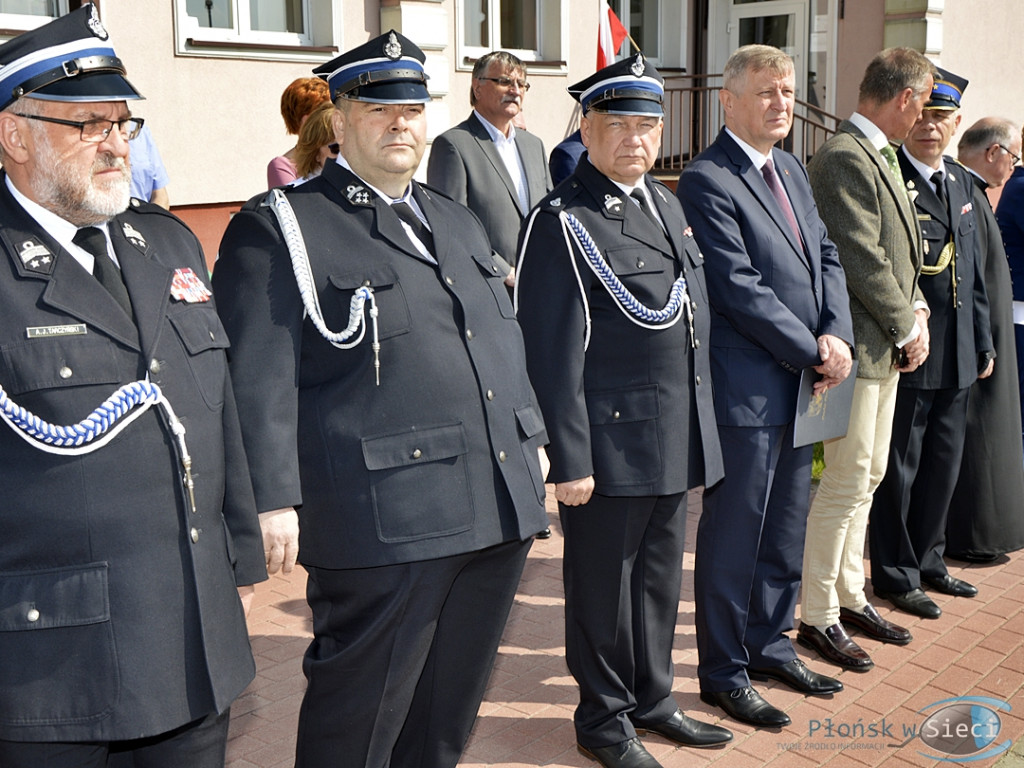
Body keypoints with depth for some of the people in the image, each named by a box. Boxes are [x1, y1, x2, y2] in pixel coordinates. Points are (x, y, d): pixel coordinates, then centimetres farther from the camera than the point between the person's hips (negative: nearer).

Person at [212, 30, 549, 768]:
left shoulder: (457, 221, 18)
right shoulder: (279, 229, -5)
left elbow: (508, 343, 23)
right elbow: (259, 380, -11)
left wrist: (534, 442, 20)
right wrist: (273, 501, -16)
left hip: (502, 508, 7)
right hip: (385, 526, -7)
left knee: (451, 709, 20)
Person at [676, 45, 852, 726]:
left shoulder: (792, 170, 16)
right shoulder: (708, 181, -12)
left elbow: (827, 257, 13)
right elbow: (740, 290, -18)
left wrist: (837, 337, -4)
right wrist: (813, 352, -13)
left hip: (801, 385, 8)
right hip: (748, 388, -8)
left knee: (786, 529, 17)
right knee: (733, 536, 3)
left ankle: (770, 645, 33)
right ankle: (724, 672, 17)